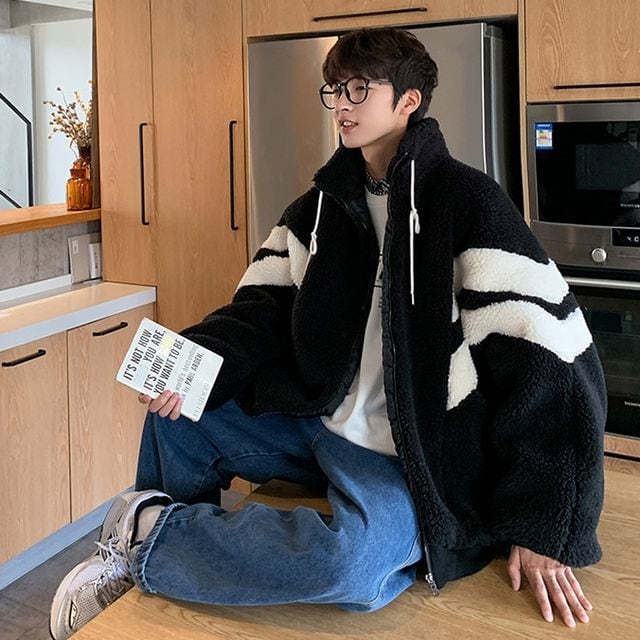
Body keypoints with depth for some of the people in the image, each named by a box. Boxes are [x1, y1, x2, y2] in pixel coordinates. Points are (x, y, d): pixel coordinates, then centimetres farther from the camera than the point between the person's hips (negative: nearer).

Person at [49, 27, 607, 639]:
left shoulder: (467, 202, -14)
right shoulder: (319, 206, 8)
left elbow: (548, 360, -18)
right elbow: (263, 311, 6)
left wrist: (541, 527, -21)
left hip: (411, 456, -6)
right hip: (315, 423, 7)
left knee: (349, 562, -35)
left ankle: (151, 532, -14)